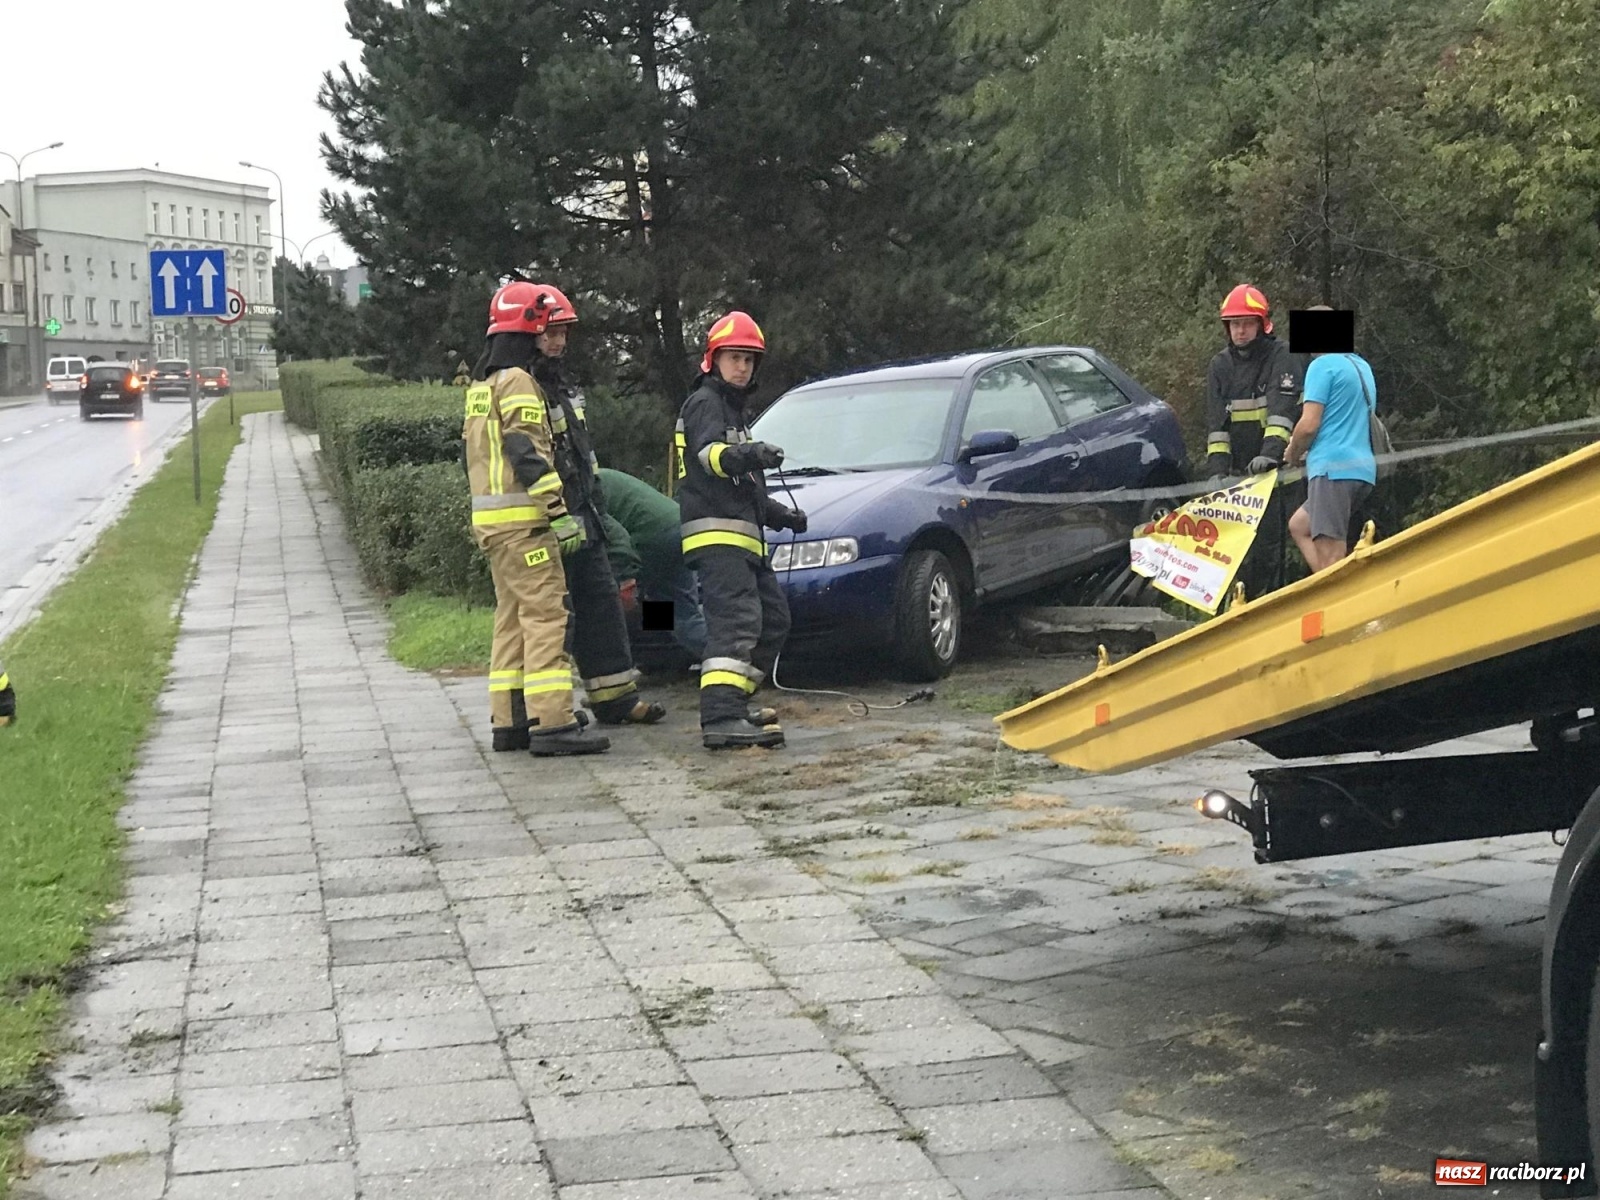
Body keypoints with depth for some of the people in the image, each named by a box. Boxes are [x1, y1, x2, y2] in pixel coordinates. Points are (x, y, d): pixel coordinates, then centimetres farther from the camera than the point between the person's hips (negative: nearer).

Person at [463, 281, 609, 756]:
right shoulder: (516, 382, -10)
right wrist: (560, 513, -21)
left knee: (512, 618, 13)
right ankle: (551, 723, -17)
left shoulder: (480, 387, 20)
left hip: (490, 519, 10)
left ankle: (509, 722, 14)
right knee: (545, 615, -12)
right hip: (521, 520, -10)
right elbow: (527, 452, -18)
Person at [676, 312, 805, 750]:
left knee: (773, 619, 14)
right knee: (736, 620, -22)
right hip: (717, 535, -10)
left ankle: (734, 702, 18)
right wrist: (748, 454, -45)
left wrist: (780, 514, 31)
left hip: (744, 537, 10)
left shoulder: (733, 410, 29)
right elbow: (710, 454, -26)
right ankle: (721, 718, -33)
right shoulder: (704, 403, -3)